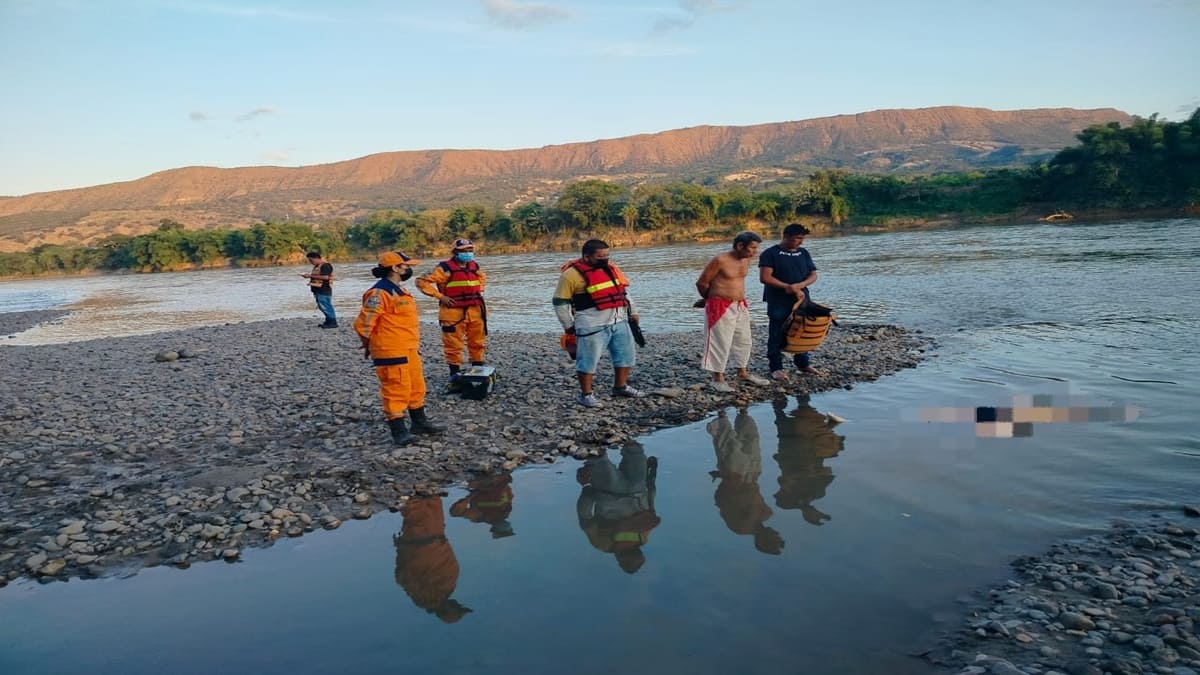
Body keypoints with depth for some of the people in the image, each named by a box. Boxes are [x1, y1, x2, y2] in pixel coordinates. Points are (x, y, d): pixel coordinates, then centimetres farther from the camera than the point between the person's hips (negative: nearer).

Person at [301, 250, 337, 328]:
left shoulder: (325, 265, -15)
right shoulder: (317, 266, 18)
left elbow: (325, 277, -26)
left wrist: (311, 276, -22)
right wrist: (309, 276, 13)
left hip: (324, 290, -11)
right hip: (318, 290, 11)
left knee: (325, 306, -9)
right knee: (321, 306, 13)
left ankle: (333, 322, -4)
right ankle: (329, 322, 19)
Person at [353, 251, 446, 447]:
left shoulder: (399, 290, 14)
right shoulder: (379, 293, -18)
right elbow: (363, 323, -18)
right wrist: (369, 346, -5)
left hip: (409, 349, 10)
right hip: (391, 352, -10)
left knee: (417, 386, 17)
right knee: (396, 389, -4)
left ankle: (420, 422, 30)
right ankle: (399, 431, 4)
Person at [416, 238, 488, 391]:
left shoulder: (474, 266, 9)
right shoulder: (445, 268, -10)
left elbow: (483, 277, 33)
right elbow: (422, 282, -12)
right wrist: (440, 296, -14)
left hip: (475, 311, 6)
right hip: (453, 312, -6)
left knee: (477, 343, 13)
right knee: (453, 346, -1)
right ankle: (455, 377, 7)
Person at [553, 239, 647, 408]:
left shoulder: (610, 268, 11)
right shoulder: (572, 274, -10)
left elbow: (623, 291, 22)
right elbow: (560, 303, -6)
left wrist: (631, 312, 19)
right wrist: (569, 326, -4)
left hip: (619, 321, 7)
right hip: (592, 325, -7)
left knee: (626, 354, 14)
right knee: (588, 359, -2)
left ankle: (620, 387, 30)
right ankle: (586, 395, 12)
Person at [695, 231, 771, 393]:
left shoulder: (746, 259, 4)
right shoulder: (720, 260, -19)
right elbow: (701, 283, -10)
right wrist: (712, 298, 7)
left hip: (740, 306, 8)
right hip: (720, 307, -8)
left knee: (744, 341, 15)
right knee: (721, 343, -3)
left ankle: (742, 373, 30)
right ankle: (718, 378, 8)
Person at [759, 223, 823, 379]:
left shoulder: (803, 253, 11)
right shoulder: (770, 253, -6)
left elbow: (813, 275, 8)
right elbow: (765, 277, -14)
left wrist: (799, 286, -12)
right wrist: (788, 287, -16)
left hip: (801, 300, 5)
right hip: (778, 302, -5)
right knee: (777, 335, -1)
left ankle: (804, 363, 25)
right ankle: (776, 367, 7)